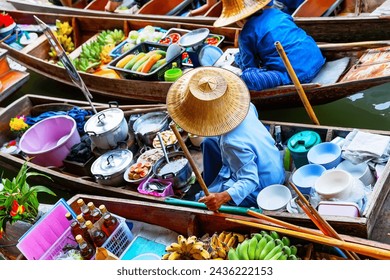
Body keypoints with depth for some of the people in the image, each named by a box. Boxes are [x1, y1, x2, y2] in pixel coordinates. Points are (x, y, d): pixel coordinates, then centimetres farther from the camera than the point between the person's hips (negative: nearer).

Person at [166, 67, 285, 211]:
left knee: (201, 200, -3)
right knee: (209, 142, 15)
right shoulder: (244, 106, -17)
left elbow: (250, 181, -35)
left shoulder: (233, 143, -41)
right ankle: (210, 187, 31)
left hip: (258, 188, -8)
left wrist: (224, 197, -52)